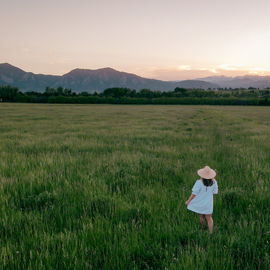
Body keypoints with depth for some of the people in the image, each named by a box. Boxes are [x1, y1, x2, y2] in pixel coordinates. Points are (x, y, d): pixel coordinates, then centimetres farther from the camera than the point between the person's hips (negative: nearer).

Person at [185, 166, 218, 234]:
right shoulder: (214, 182, -17)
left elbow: (194, 193, -20)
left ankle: (202, 228, 44)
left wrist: (188, 201, -7)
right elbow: (215, 192, -2)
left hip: (199, 203, -1)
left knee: (201, 216, 22)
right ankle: (211, 233, 19)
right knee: (209, 218, 15)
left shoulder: (199, 182, -27)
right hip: (208, 204, 1)